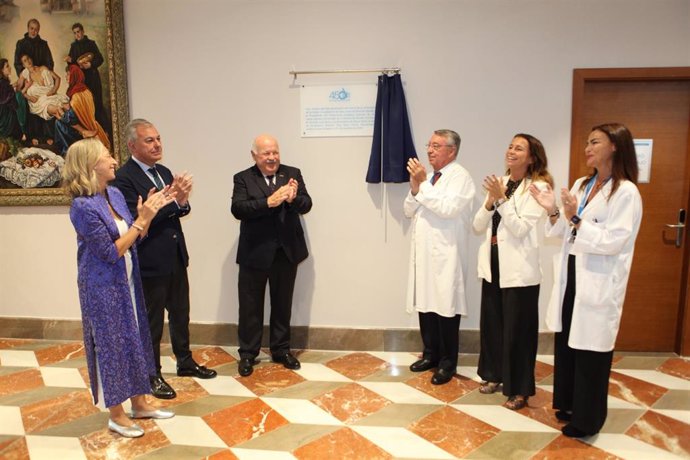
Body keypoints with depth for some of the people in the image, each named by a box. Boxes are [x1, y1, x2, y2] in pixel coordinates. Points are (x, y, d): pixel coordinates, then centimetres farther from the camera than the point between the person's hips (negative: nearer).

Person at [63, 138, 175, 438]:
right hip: (103, 287, -8)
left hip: (127, 281, 8)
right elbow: (111, 252, -21)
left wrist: (149, 212, -6)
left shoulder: (115, 194, 3)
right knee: (112, 345, 5)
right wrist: (142, 219, -20)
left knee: (134, 339, 16)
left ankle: (139, 403, 32)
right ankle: (116, 415, 23)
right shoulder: (83, 206, -21)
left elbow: (135, 238, 7)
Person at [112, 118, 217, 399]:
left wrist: (182, 200, -16)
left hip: (175, 257, 8)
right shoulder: (124, 178, -15)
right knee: (152, 321, 8)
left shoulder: (164, 172, 9)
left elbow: (180, 210, 6)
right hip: (150, 262, -7)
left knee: (180, 313, 20)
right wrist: (173, 198, -28)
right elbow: (137, 219, -24)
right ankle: (152, 375, 26)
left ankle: (185, 362, 38)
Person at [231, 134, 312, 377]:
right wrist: (269, 202, -28)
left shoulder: (293, 173, 4)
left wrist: (293, 199, -27)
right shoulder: (243, 179, -2)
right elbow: (238, 209, -16)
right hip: (255, 252, -2)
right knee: (251, 305, 8)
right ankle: (247, 353, 23)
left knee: (283, 303, 15)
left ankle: (281, 349, 30)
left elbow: (306, 205, -5)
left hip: (287, 251, 2)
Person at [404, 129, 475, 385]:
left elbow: (448, 208, -20)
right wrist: (414, 189, -4)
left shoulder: (460, 176, -5)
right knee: (425, 304, 11)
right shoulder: (427, 177, 16)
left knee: (445, 307, 0)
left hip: (445, 255, -6)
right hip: (423, 252, 7)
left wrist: (423, 185, -16)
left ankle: (447, 363, 14)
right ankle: (430, 355, 26)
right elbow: (408, 211, 14)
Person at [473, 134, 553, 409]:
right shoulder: (499, 184, 9)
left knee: (517, 330, 4)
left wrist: (502, 199, -20)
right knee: (491, 324, 15)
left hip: (519, 270, -6)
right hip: (493, 265, 6)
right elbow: (477, 227, 4)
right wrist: (490, 201, -11)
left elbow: (520, 228, -17)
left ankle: (519, 389, 19)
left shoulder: (538, 187, -8)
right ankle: (494, 374, 34)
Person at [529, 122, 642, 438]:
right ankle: (569, 404, 34)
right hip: (571, 276, 7)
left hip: (598, 283, -7)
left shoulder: (626, 192, -12)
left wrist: (576, 220, -24)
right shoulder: (581, 185, 11)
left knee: (590, 350, 5)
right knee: (566, 344, 15)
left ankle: (587, 419, 23)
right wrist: (553, 212, -5)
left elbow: (614, 241, -19)